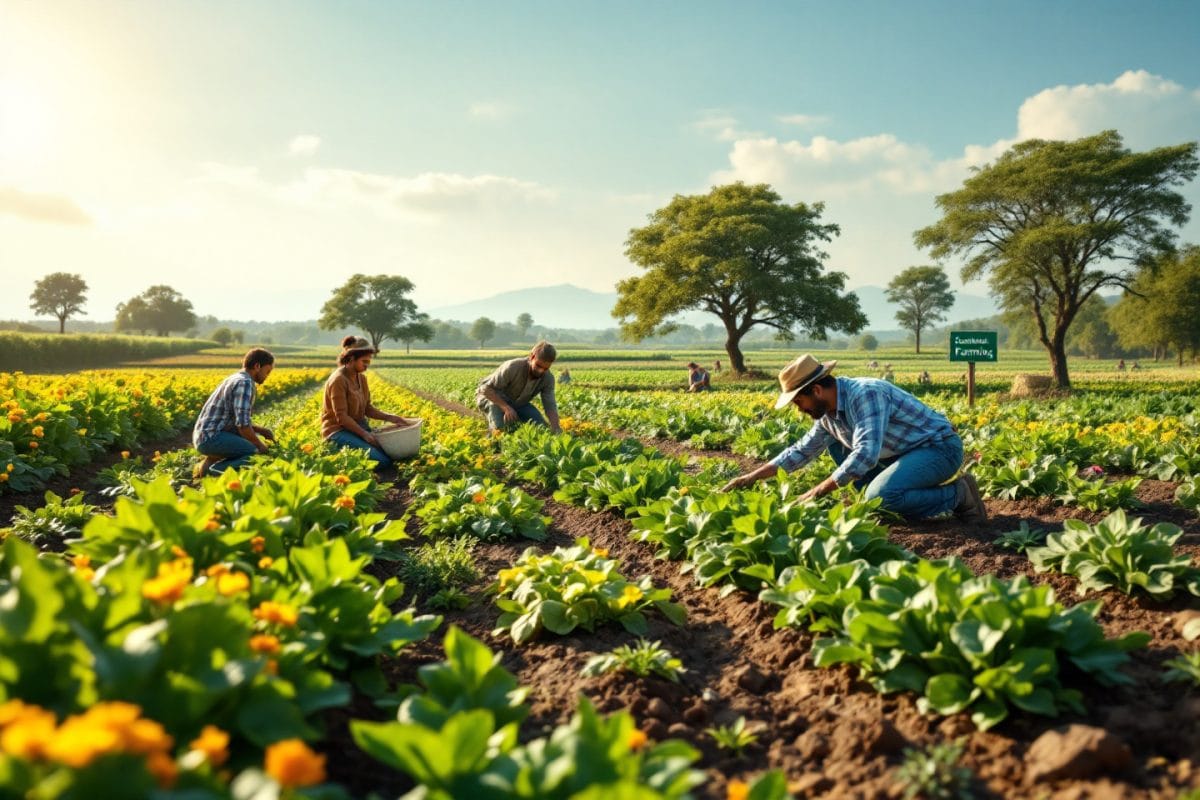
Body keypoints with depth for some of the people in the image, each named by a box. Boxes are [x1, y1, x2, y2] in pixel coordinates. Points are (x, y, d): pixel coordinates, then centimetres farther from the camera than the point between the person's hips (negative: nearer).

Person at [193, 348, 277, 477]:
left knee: (255, 439, 24)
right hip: (212, 437, -10)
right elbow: (243, 425, -20)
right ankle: (213, 469, -12)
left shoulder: (235, 379, 17)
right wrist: (260, 445, -5)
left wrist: (260, 430, 13)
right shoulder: (245, 383, -15)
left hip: (204, 435, 10)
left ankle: (214, 459, 10)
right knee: (258, 455, -18)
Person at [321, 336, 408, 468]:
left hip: (357, 427, 8)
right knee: (382, 460, -25)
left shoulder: (361, 378, 8)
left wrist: (389, 417, -5)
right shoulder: (338, 380, -19)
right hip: (338, 431, -8)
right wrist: (364, 434, -23)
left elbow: (367, 409, 9)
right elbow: (341, 417, -21)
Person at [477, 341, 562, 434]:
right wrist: (506, 407, -41)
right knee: (502, 427, -33)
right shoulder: (512, 368, -34)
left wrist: (555, 428, -39)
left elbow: (550, 406, -20)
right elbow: (486, 388, -29)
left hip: (519, 403, 5)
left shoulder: (548, 378, -18)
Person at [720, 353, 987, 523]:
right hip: (905, 451, 9)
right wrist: (751, 477, 6)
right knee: (835, 443, 7)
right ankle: (888, 492, 4)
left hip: (940, 448, -9)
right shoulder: (828, 412, 0)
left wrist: (817, 492, -32)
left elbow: (865, 454, -37)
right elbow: (801, 451, 12)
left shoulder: (865, 394, -27)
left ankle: (958, 496, -8)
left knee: (878, 497, -30)